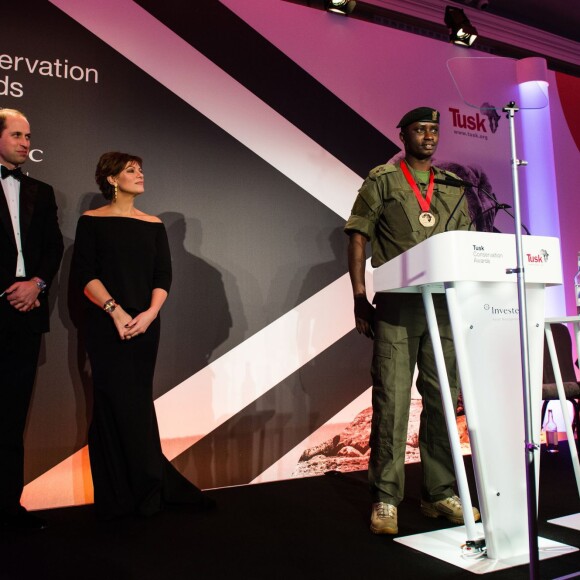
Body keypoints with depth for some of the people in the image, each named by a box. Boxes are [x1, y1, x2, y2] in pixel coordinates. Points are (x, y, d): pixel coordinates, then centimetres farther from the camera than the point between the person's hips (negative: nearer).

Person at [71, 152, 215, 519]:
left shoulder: (154, 225, 11)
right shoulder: (92, 221, 2)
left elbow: (163, 277, 5)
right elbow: (84, 274, -6)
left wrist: (150, 313, -11)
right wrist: (115, 310, -18)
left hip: (145, 325, 3)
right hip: (105, 326, -3)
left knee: (138, 403, 8)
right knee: (117, 403, -2)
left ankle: (146, 491, 18)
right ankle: (119, 498, 10)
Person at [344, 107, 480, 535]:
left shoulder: (453, 186, 17)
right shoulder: (382, 180, 5)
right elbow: (358, 237, 0)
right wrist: (360, 299, -7)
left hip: (444, 305, 5)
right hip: (397, 306, -4)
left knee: (442, 399, 8)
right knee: (392, 399, -4)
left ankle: (440, 493, 20)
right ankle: (385, 499, 6)